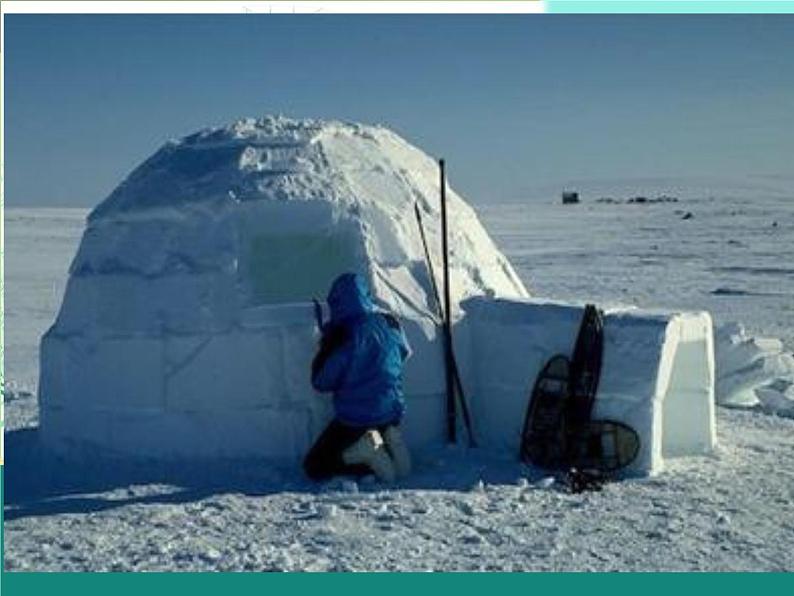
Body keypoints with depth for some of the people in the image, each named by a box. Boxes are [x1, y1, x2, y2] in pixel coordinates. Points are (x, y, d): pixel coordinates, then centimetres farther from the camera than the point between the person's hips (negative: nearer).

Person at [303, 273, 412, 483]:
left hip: (354, 420, -6)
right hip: (392, 415, 6)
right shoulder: (390, 324, -4)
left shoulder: (343, 335, -21)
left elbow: (321, 382, -12)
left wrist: (325, 348, -1)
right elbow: (404, 354, 18)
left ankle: (361, 451, -13)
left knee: (313, 466, 8)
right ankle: (388, 444, 3)